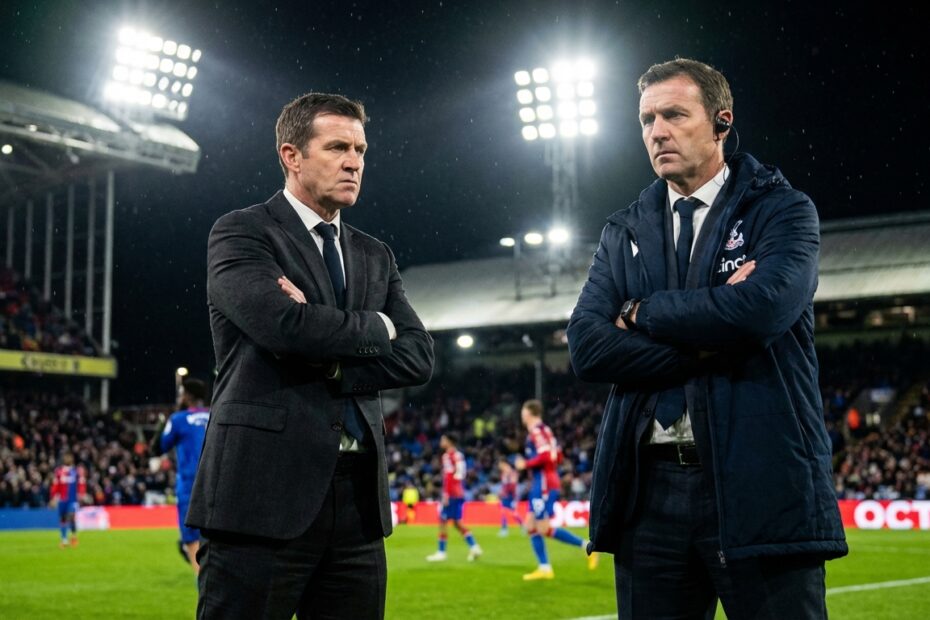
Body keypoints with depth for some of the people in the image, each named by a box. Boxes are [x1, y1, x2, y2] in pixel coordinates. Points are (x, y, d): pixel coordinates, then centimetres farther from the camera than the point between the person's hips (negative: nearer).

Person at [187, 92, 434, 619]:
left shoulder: (375, 256, 18)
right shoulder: (240, 233, 0)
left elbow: (418, 357, 5)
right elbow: (287, 323, -18)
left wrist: (327, 362, -9)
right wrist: (375, 328, -2)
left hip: (359, 498, 6)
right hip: (264, 495, -5)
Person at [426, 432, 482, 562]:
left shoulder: (448, 456, -10)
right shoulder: (459, 455, 15)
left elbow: (449, 476, -17)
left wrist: (445, 494, -18)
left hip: (451, 494, -9)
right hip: (460, 494, 9)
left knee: (443, 521, -3)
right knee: (457, 522, 12)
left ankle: (441, 552, -1)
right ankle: (474, 547, 4)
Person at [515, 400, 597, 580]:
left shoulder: (536, 431, -13)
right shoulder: (544, 430, 16)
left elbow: (545, 456, -25)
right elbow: (558, 457, 19)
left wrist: (525, 464, -13)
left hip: (544, 485, -10)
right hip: (540, 485, 10)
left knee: (544, 529, -8)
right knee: (531, 526, 8)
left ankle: (586, 546, -6)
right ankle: (545, 568, 7)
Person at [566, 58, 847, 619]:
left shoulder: (783, 211, 3)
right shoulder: (624, 232, 14)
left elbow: (762, 307, -17)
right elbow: (586, 347, 1)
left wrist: (642, 313, -4)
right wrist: (707, 346, -10)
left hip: (761, 487, -3)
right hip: (651, 490, 4)